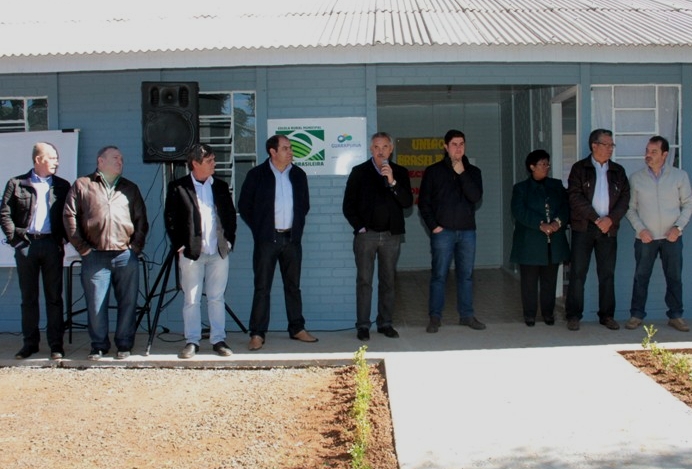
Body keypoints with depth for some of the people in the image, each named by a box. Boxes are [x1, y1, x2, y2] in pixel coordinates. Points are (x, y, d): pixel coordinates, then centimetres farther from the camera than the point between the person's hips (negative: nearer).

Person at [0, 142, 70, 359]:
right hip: (26, 244, 0)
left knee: (54, 297, 2)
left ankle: (56, 344, 7)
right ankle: (30, 342, 14)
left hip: (52, 245, 0)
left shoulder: (62, 186, 9)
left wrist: (62, 240, -2)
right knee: (28, 297, 7)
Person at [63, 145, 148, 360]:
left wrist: (136, 246, 2)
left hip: (126, 255, 2)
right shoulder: (82, 185, 9)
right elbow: (69, 216, 3)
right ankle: (99, 346, 12)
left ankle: (124, 345, 12)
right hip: (95, 256, -2)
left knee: (128, 302, 2)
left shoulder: (130, 188, 18)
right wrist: (82, 247, -3)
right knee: (96, 304, 1)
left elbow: (141, 219, 15)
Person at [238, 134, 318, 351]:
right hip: (267, 238, -3)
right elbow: (244, 206, 2)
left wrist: (298, 226, 10)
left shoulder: (298, 175, 8)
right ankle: (257, 334, 3)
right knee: (262, 288, -2)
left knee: (293, 286, 11)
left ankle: (297, 329, 20)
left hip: (292, 238, 4)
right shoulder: (257, 174, -3)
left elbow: (305, 204, 19)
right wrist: (258, 229, 0)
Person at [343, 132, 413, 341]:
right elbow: (348, 204, 5)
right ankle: (362, 325, 3)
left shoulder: (400, 173, 8)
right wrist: (359, 227, -4)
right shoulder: (359, 172, 4)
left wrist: (392, 182, -15)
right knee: (364, 281, -2)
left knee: (388, 281, 6)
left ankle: (385, 323, 15)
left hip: (391, 235, 2)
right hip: (366, 235, -2)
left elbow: (407, 202, -3)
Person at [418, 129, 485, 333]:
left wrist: (461, 173, -12)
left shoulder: (473, 171, 9)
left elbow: (476, 197, -7)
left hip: (467, 231, 3)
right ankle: (435, 317, 4)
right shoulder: (433, 171, 3)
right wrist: (433, 225, -7)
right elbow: (423, 202, 3)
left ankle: (466, 315, 17)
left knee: (466, 275, 8)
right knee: (439, 275, -2)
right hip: (443, 231, -2)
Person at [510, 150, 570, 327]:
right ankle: (529, 314, 12)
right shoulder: (521, 188, 2)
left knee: (550, 280, 8)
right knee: (529, 280, 2)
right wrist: (540, 225, -21)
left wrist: (558, 222, -15)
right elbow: (519, 212, -11)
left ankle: (548, 312, 20)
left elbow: (566, 206, 4)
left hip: (554, 242, 3)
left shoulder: (557, 185, 14)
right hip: (530, 243, -3)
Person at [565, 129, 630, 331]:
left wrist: (611, 219, -10)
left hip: (609, 228, 3)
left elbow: (624, 198, 6)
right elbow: (576, 197, -8)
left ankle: (607, 315, 16)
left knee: (607, 274, 7)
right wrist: (596, 219, -13)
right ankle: (573, 315, 4)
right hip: (583, 227, -3)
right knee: (577, 273, -2)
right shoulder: (579, 168, 2)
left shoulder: (618, 171, 12)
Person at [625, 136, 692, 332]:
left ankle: (675, 315, 17)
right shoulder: (636, 178, 1)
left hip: (671, 237, 0)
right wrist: (640, 229, -9)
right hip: (645, 237, 0)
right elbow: (630, 208, 4)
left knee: (674, 277, 6)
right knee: (641, 277, 4)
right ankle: (636, 315, 13)